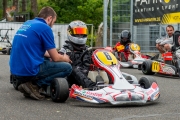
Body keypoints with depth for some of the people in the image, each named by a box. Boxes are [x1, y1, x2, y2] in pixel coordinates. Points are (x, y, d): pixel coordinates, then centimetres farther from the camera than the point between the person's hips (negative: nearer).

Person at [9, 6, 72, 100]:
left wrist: (50, 54, 32)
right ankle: (34, 85, -7)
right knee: (67, 68, 3)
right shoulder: (45, 27, -8)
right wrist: (65, 58, 17)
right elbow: (55, 58, -4)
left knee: (47, 60, 32)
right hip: (29, 71, -9)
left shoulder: (26, 24, 17)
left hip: (15, 71, 9)